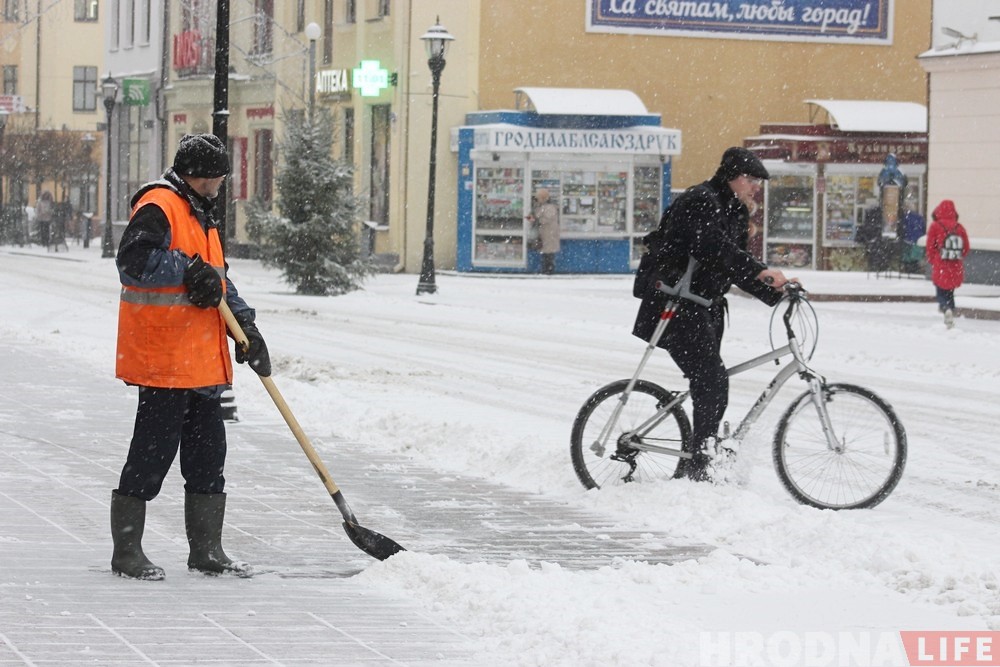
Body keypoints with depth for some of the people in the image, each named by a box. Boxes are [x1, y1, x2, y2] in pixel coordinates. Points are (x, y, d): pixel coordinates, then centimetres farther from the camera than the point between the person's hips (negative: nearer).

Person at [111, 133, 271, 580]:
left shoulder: (200, 214, 21)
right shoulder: (158, 207, -11)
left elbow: (215, 276, 25)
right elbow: (134, 260, -25)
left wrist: (244, 323, 14)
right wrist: (189, 269, -22)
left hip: (202, 359, 10)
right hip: (163, 359, -10)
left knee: (207, 452, 12)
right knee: (153, 451, -6)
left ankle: (206, 550, 20)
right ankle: (126, 552, 2)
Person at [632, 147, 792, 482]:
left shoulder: (732, 214, 18)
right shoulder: (700, 202, -14)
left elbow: (736, 269, 18)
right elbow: (714, 246, -32)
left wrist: (775, 294, 3)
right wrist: (761, 271, -40)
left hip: (705, 309, 10)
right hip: (675, 306, -10)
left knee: (709, 384, 8)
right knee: (712, 379, -18)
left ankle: (691, 468, 14)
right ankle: (699, 465, -17)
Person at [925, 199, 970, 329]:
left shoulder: (935, 226, -9)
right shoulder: (959, 227, 0)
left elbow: (930, 247, -6)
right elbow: (966, 248, 4)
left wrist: (933, 261, 12)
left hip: (940, 268, -3)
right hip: (956, 269, 3)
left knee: (941, 291, 4)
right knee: (950, 292, 19)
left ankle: (947, 308, -24)